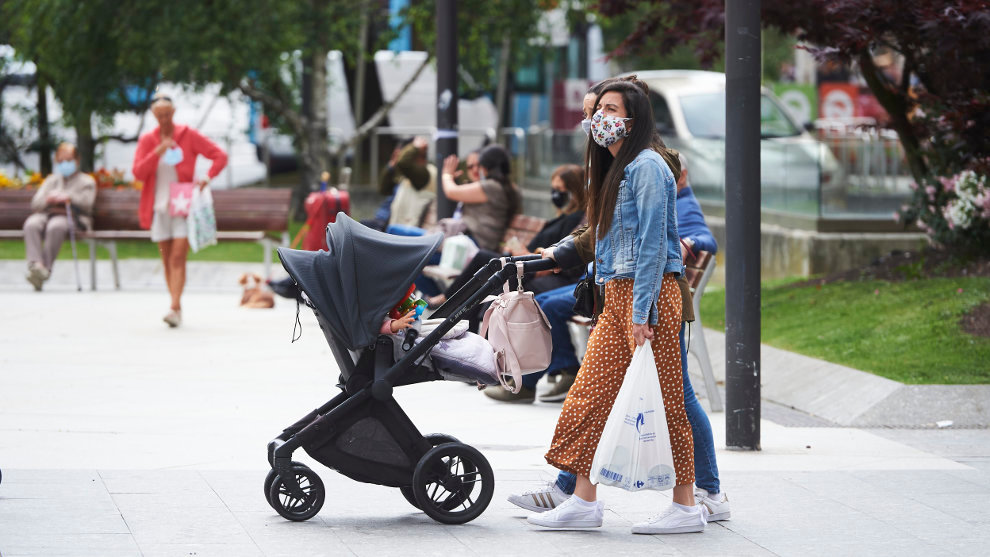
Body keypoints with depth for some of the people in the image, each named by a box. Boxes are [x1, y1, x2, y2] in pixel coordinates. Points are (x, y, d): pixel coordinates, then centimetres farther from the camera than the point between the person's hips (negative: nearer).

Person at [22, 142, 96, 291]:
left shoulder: (87, 181, 20)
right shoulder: (51, 180, 32)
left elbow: (86, 203, 1)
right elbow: (35, 204, 18)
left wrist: (68, 198, -14)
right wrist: (49, 199, -4)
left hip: (73, 218, -4)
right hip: (46, 214, 4)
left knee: (55, 226, -41)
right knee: (31, 224, -34)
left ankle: (45, 269, -44)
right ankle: (35, 265, -51)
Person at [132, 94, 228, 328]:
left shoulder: (188, 136, -1)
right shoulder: (147, 140, 6)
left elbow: (220, 156, -1)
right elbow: (138, 172, -5)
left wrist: (207, 178, -17)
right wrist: (157, 152, -18)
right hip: (158, 207, 3)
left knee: (178, 258, -14)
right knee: (167, 260, 6)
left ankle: (174, 308, -22)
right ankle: (177, 306, 15)